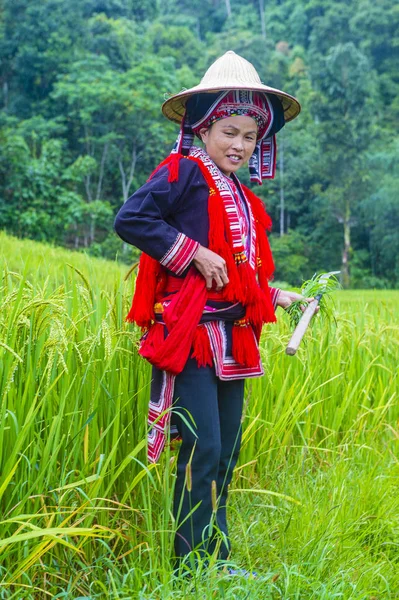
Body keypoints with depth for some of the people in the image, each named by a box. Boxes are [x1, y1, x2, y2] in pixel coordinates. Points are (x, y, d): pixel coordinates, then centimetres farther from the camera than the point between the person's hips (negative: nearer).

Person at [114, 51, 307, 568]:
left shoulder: (243, 198, 20)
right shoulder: (184, 173, -6)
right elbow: (130, 220, -20)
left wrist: (276, 297, 17)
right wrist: (194, 254, -19)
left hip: (232, 342, 9)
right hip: (189, 336, -8)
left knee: (227, 453, 12)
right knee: (202, 449, -8)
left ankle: (217, 557, 23)